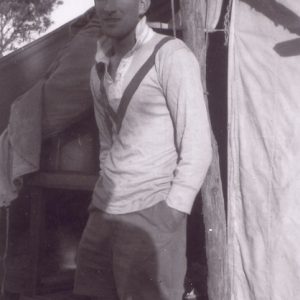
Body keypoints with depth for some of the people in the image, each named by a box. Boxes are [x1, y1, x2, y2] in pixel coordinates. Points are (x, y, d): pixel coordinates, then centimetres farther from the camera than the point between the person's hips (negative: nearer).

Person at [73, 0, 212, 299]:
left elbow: (197, 147, -11)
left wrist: (170, 216, -14)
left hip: (150, 215, -7)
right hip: (104, 213, 7)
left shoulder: (171, 56, -8)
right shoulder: (100, 70, 14)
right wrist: (103, 199, 16)